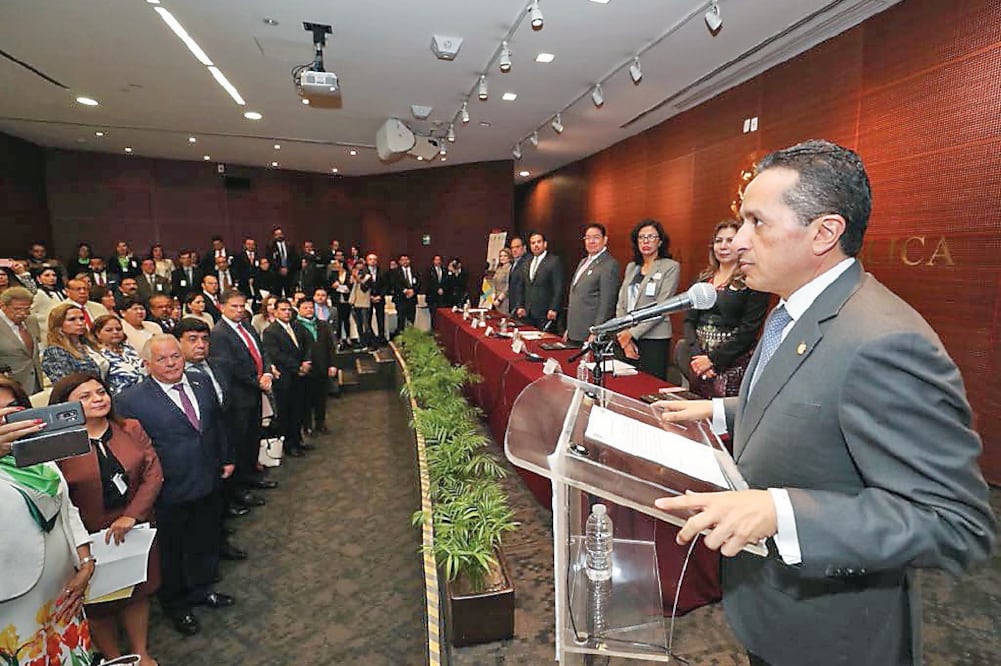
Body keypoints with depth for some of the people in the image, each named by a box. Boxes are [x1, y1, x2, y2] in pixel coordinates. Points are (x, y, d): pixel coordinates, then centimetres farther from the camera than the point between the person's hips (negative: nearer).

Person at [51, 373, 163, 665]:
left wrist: (131, 516, -16)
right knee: (99, 602, 17)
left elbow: (153, 474, -7)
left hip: (137, 529, 3)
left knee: (138, 592, 19)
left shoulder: (132, 429, -4)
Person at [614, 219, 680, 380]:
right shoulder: (631, 267, 15)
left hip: (653, 339, -5)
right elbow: (620, 304, 10)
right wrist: (624, 336, -3)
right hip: (627, 339, 5)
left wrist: (632, 333, -13)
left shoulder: (670, 267, -3)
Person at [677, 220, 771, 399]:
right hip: (697, 363, 5)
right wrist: (696, 356, -9)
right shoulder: (704, 278, 11)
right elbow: (689, 320, 6)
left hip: (732, 365, -5)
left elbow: (748, 330, -11)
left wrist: (713, 360, -14)